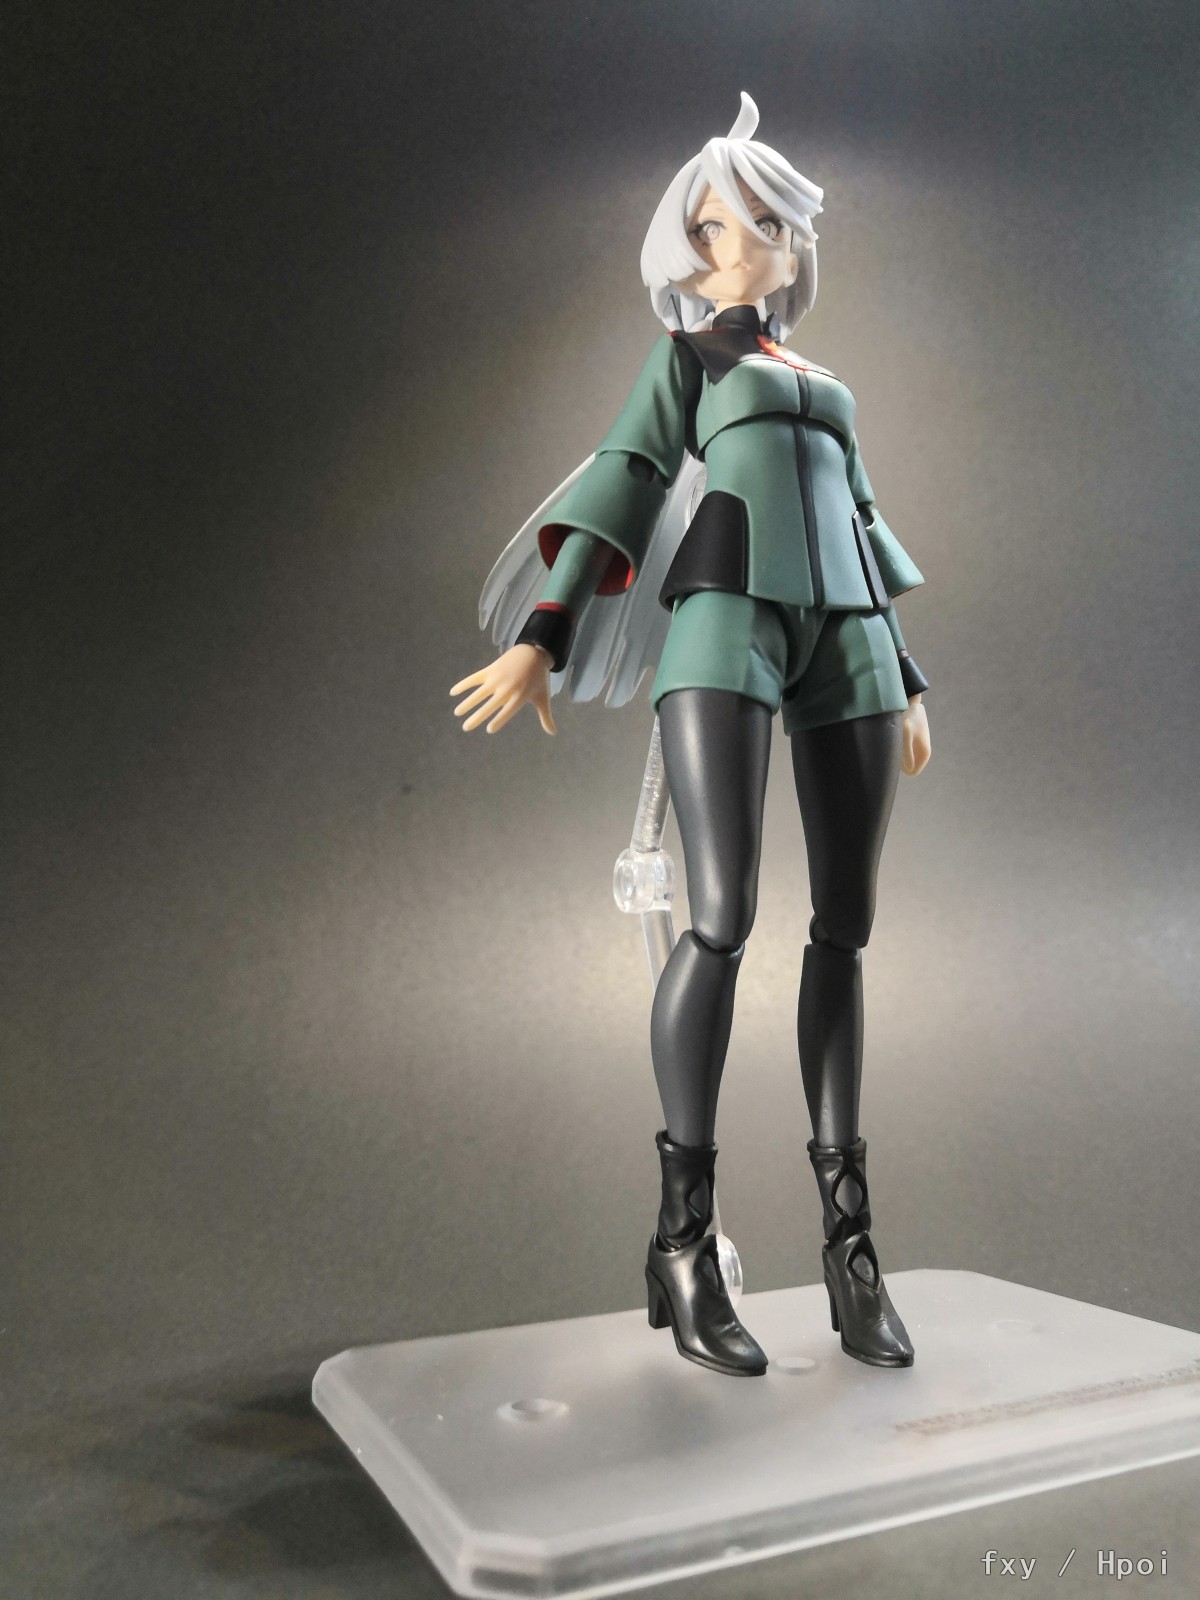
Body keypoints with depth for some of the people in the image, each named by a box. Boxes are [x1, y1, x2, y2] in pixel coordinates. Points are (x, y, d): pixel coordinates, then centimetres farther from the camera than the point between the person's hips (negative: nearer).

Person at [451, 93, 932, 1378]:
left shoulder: (825, 393, 34)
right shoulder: (684, 356, 19)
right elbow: (622, 488, 5)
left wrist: (904, 684, 21)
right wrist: (544, 635, -8)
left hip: (843, 640, 6)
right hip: (726, 616, -5)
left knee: (845, 927, -5)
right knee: (724, 919, -19)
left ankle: (846, 1237, -1)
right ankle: (683, 1239, -12)